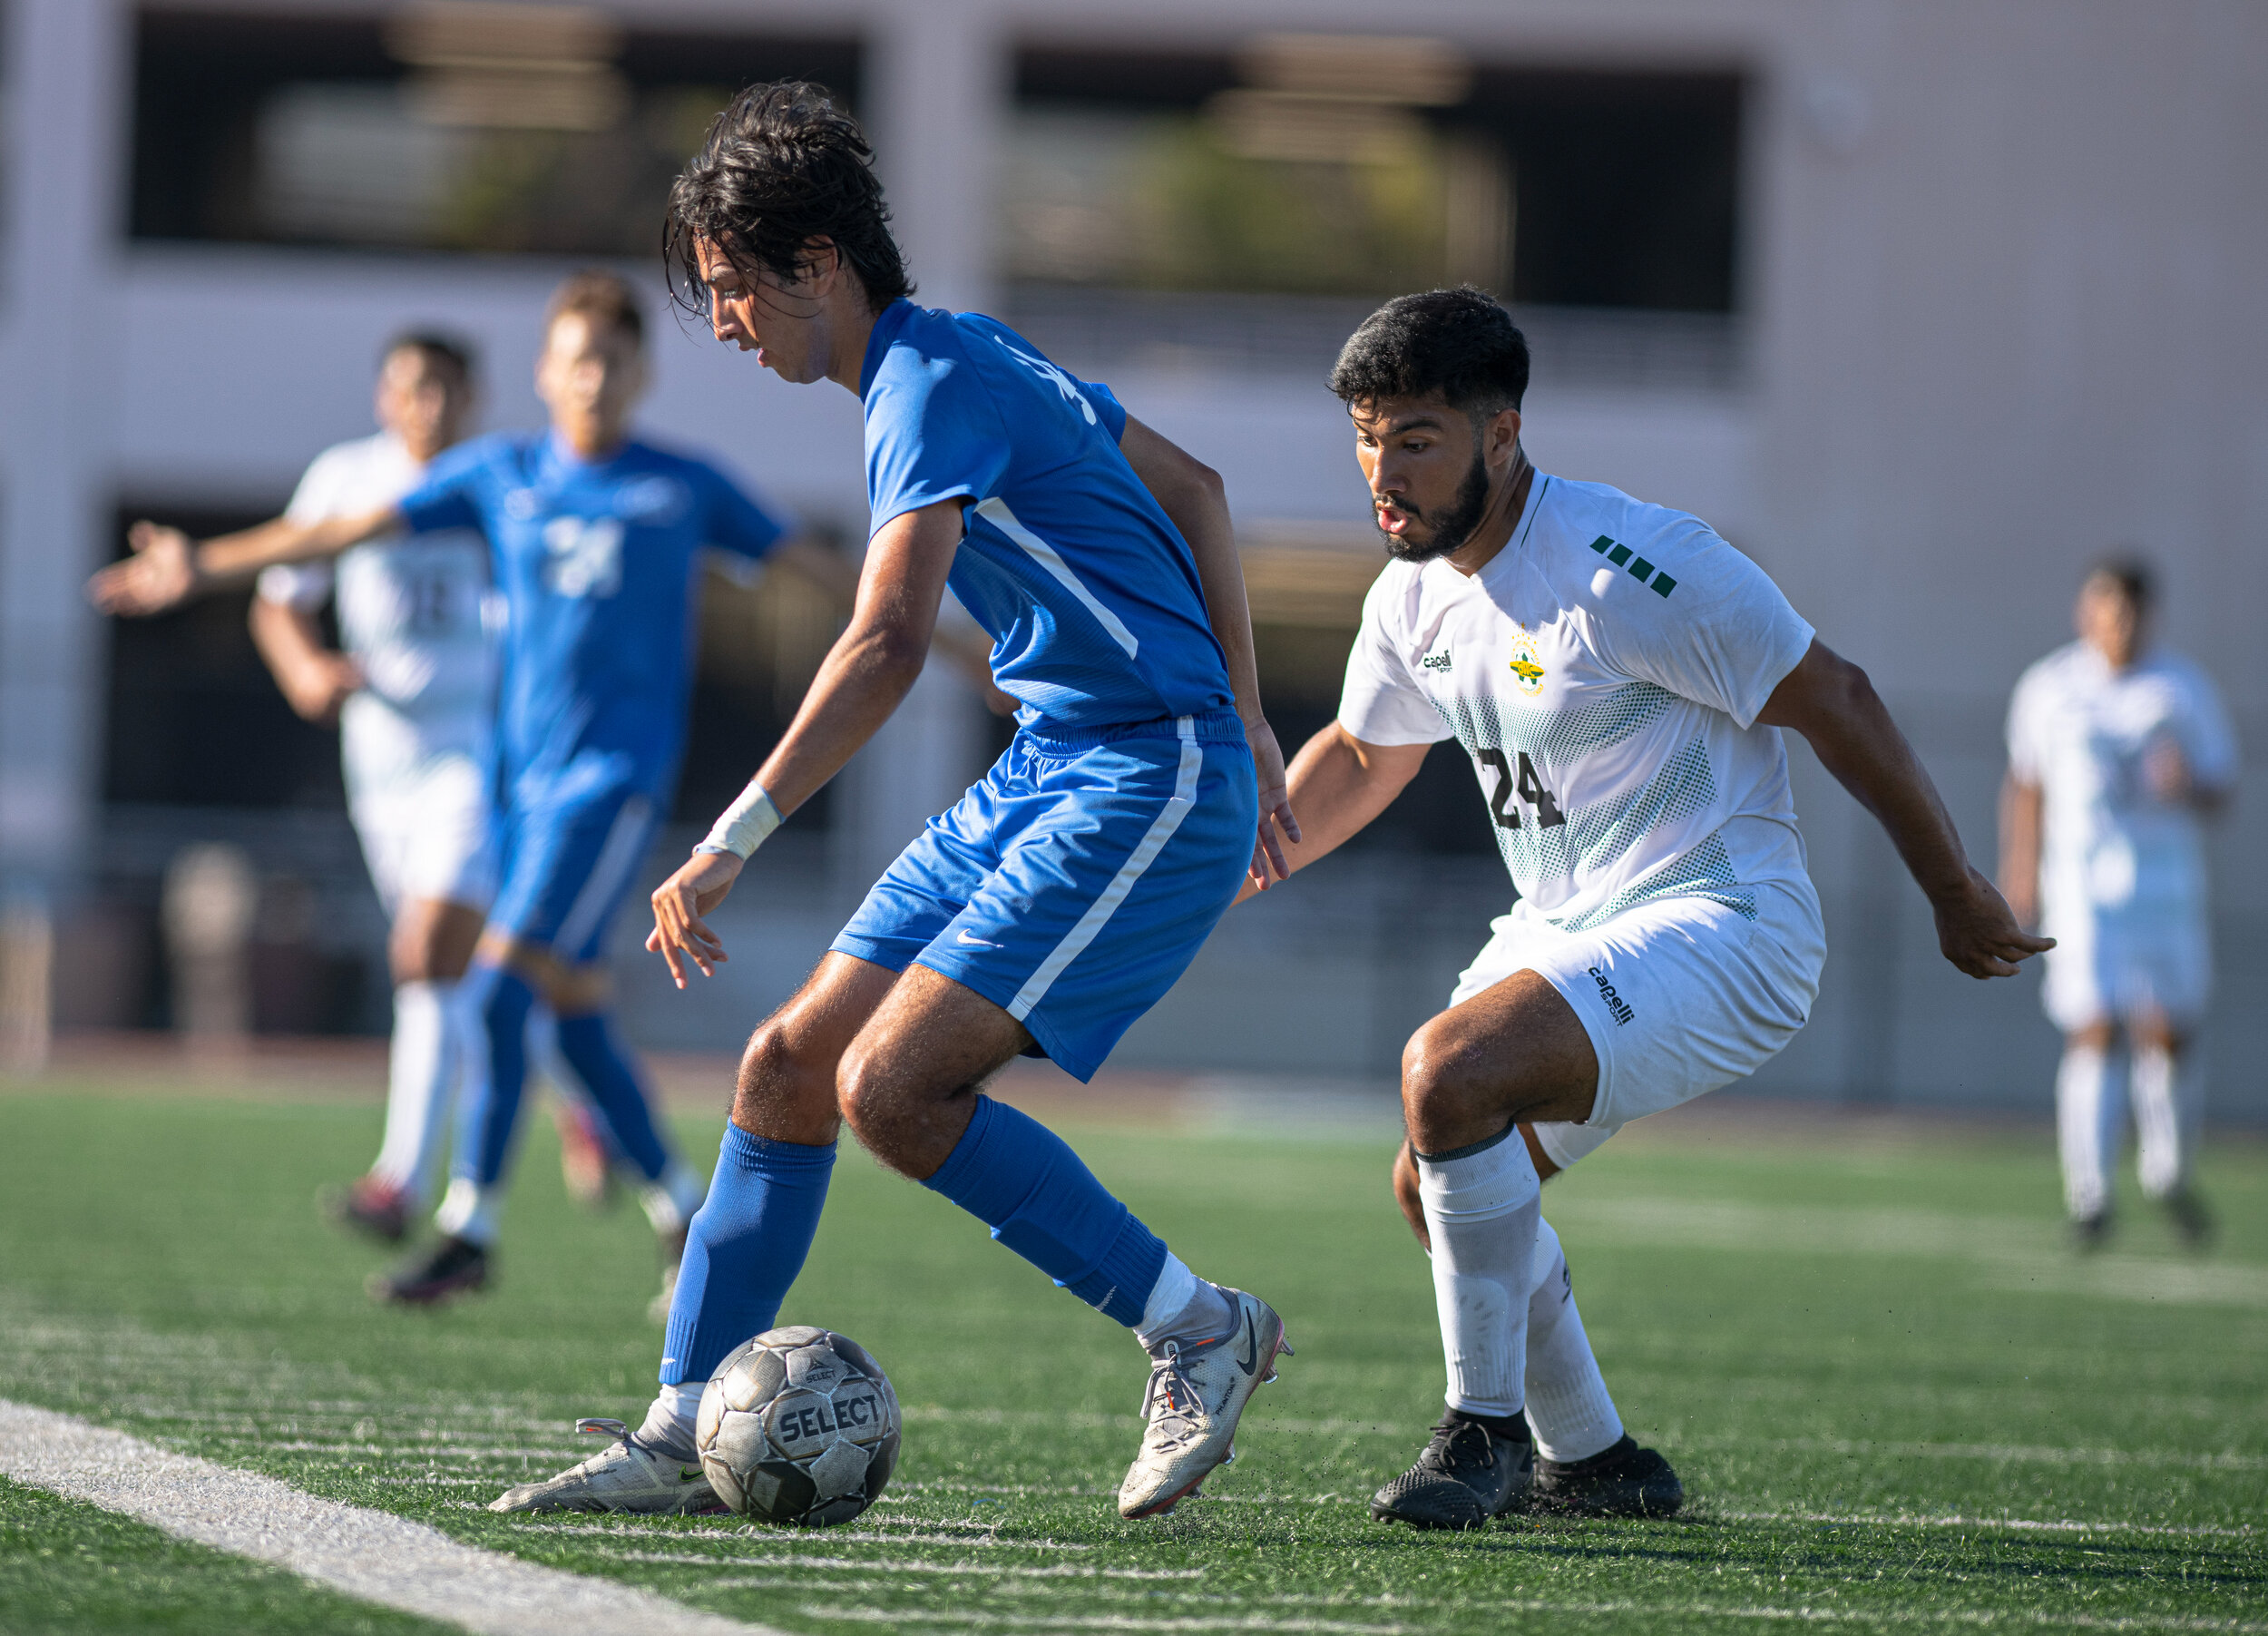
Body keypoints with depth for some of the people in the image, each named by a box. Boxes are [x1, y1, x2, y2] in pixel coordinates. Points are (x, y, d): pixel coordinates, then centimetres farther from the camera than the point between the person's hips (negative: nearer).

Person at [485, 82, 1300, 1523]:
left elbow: (888, 646, -28)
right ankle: (682, 1439, 9)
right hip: (1046, 776, 10)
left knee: (893, 1085, -20)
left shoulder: (934, 387, -15)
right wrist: (1243, 720, 25)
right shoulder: (968, 355, 15)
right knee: (788, 1069, 4)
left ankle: (1199, 1331, -5)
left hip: (1147, 785, -10)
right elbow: (1194, 492, 24)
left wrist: (729, 847, -30)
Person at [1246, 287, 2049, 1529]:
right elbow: (1361, 758, 25)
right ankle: (1587, 1459, 25)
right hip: (1566, 930, 9)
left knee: (1449, 1074, -27)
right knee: (1436, 1182, 7)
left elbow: (1835, 704, -14)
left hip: (1716, 927, -9)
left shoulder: (1630, 568, -22)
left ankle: (1487, 1431, -14)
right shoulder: (1415, 592, 4)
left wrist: (1955, 895, -7)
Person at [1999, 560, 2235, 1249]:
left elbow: (2220, 790, 6)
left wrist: (2186, 784, -16)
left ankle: (2171, 1174, 22)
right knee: (2092, 1033, -11)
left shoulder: (2184, 688, 5)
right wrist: (2019, 866, 10)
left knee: (2166, 1032, -2)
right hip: (2079, 880, 0)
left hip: (2165, 878, 0)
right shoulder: (2048, 688, 7)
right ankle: (2088, 1197, -9)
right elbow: (2025, 784, 18)